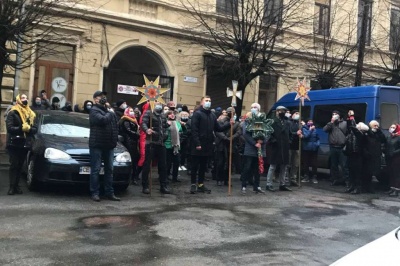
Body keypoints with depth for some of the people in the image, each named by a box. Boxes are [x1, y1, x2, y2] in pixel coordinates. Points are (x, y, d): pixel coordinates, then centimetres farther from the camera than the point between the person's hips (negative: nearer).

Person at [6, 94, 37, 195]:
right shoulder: (12, 113, -2)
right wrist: (22, 128, -19)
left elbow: (35, 129, 6)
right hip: (14, 144, -4)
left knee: (19, 166, 7)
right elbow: (9, 128, -13)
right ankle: (12, 187, -3)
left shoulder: (30, 114, 14)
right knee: (14, 165, -5)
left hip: (25, 144, 4)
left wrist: (29, 128, -14)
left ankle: (16, 186, 11)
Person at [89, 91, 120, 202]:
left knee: (109, 169, 8)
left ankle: (109, 193, 14)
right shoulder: (94, 110, -3)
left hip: (109, 145, 7)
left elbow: (116, 125, 18)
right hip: (97, 144, -7)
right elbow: (103, 120, -21)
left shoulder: (109, 111, 19)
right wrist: (110, 113, -3)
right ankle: (95, 193, 4)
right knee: (96, 169, -2)